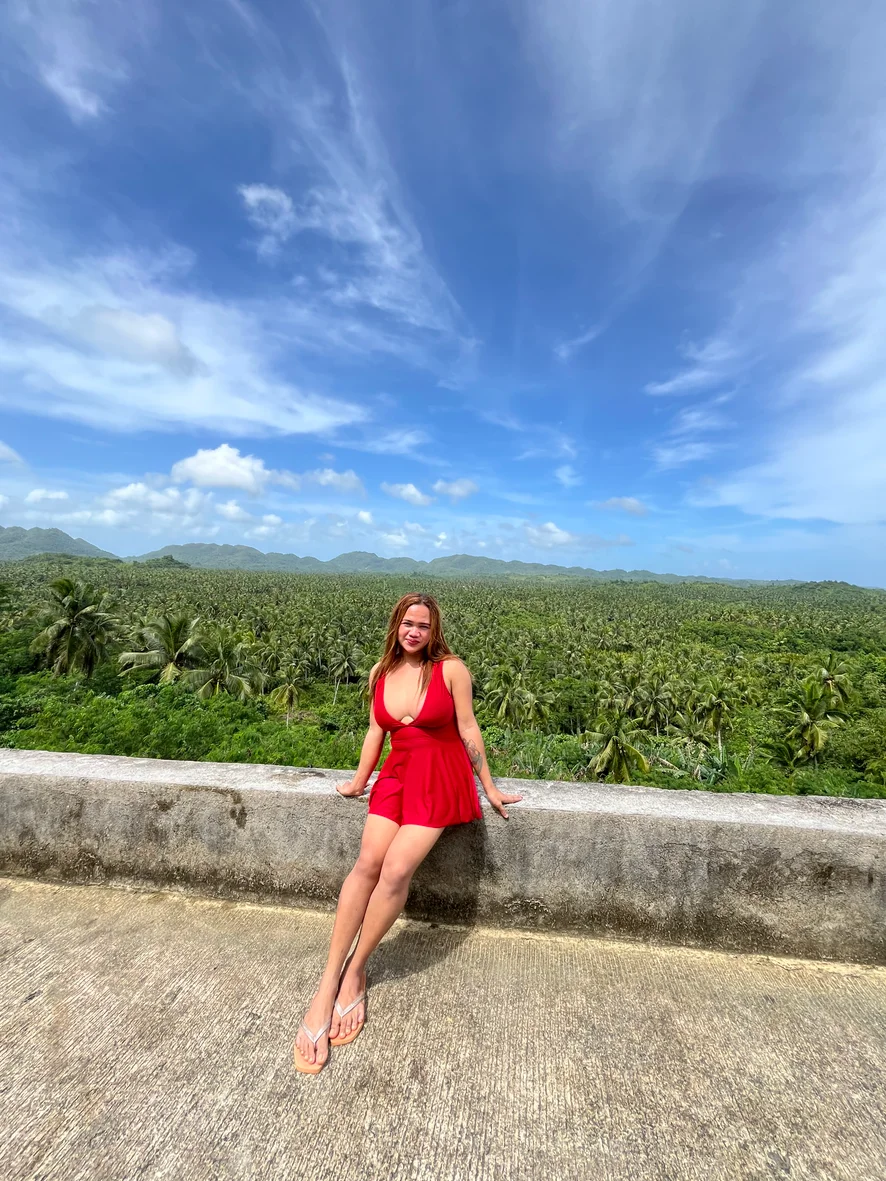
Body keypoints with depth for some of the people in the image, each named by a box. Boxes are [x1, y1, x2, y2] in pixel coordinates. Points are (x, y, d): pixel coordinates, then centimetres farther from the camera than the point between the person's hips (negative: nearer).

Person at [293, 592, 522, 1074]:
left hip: (441, 780, -4)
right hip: (396, 775, 4)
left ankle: (355, 971, 6)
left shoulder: (451, 668, -10)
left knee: (396, 871, -16)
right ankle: (328, 984, -6)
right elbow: (376, 731, 12)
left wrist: (489, 788, 1)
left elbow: (468, 730, -5)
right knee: (367, 863, -15)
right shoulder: (381, 672, 4)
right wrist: (358, 782, 16)